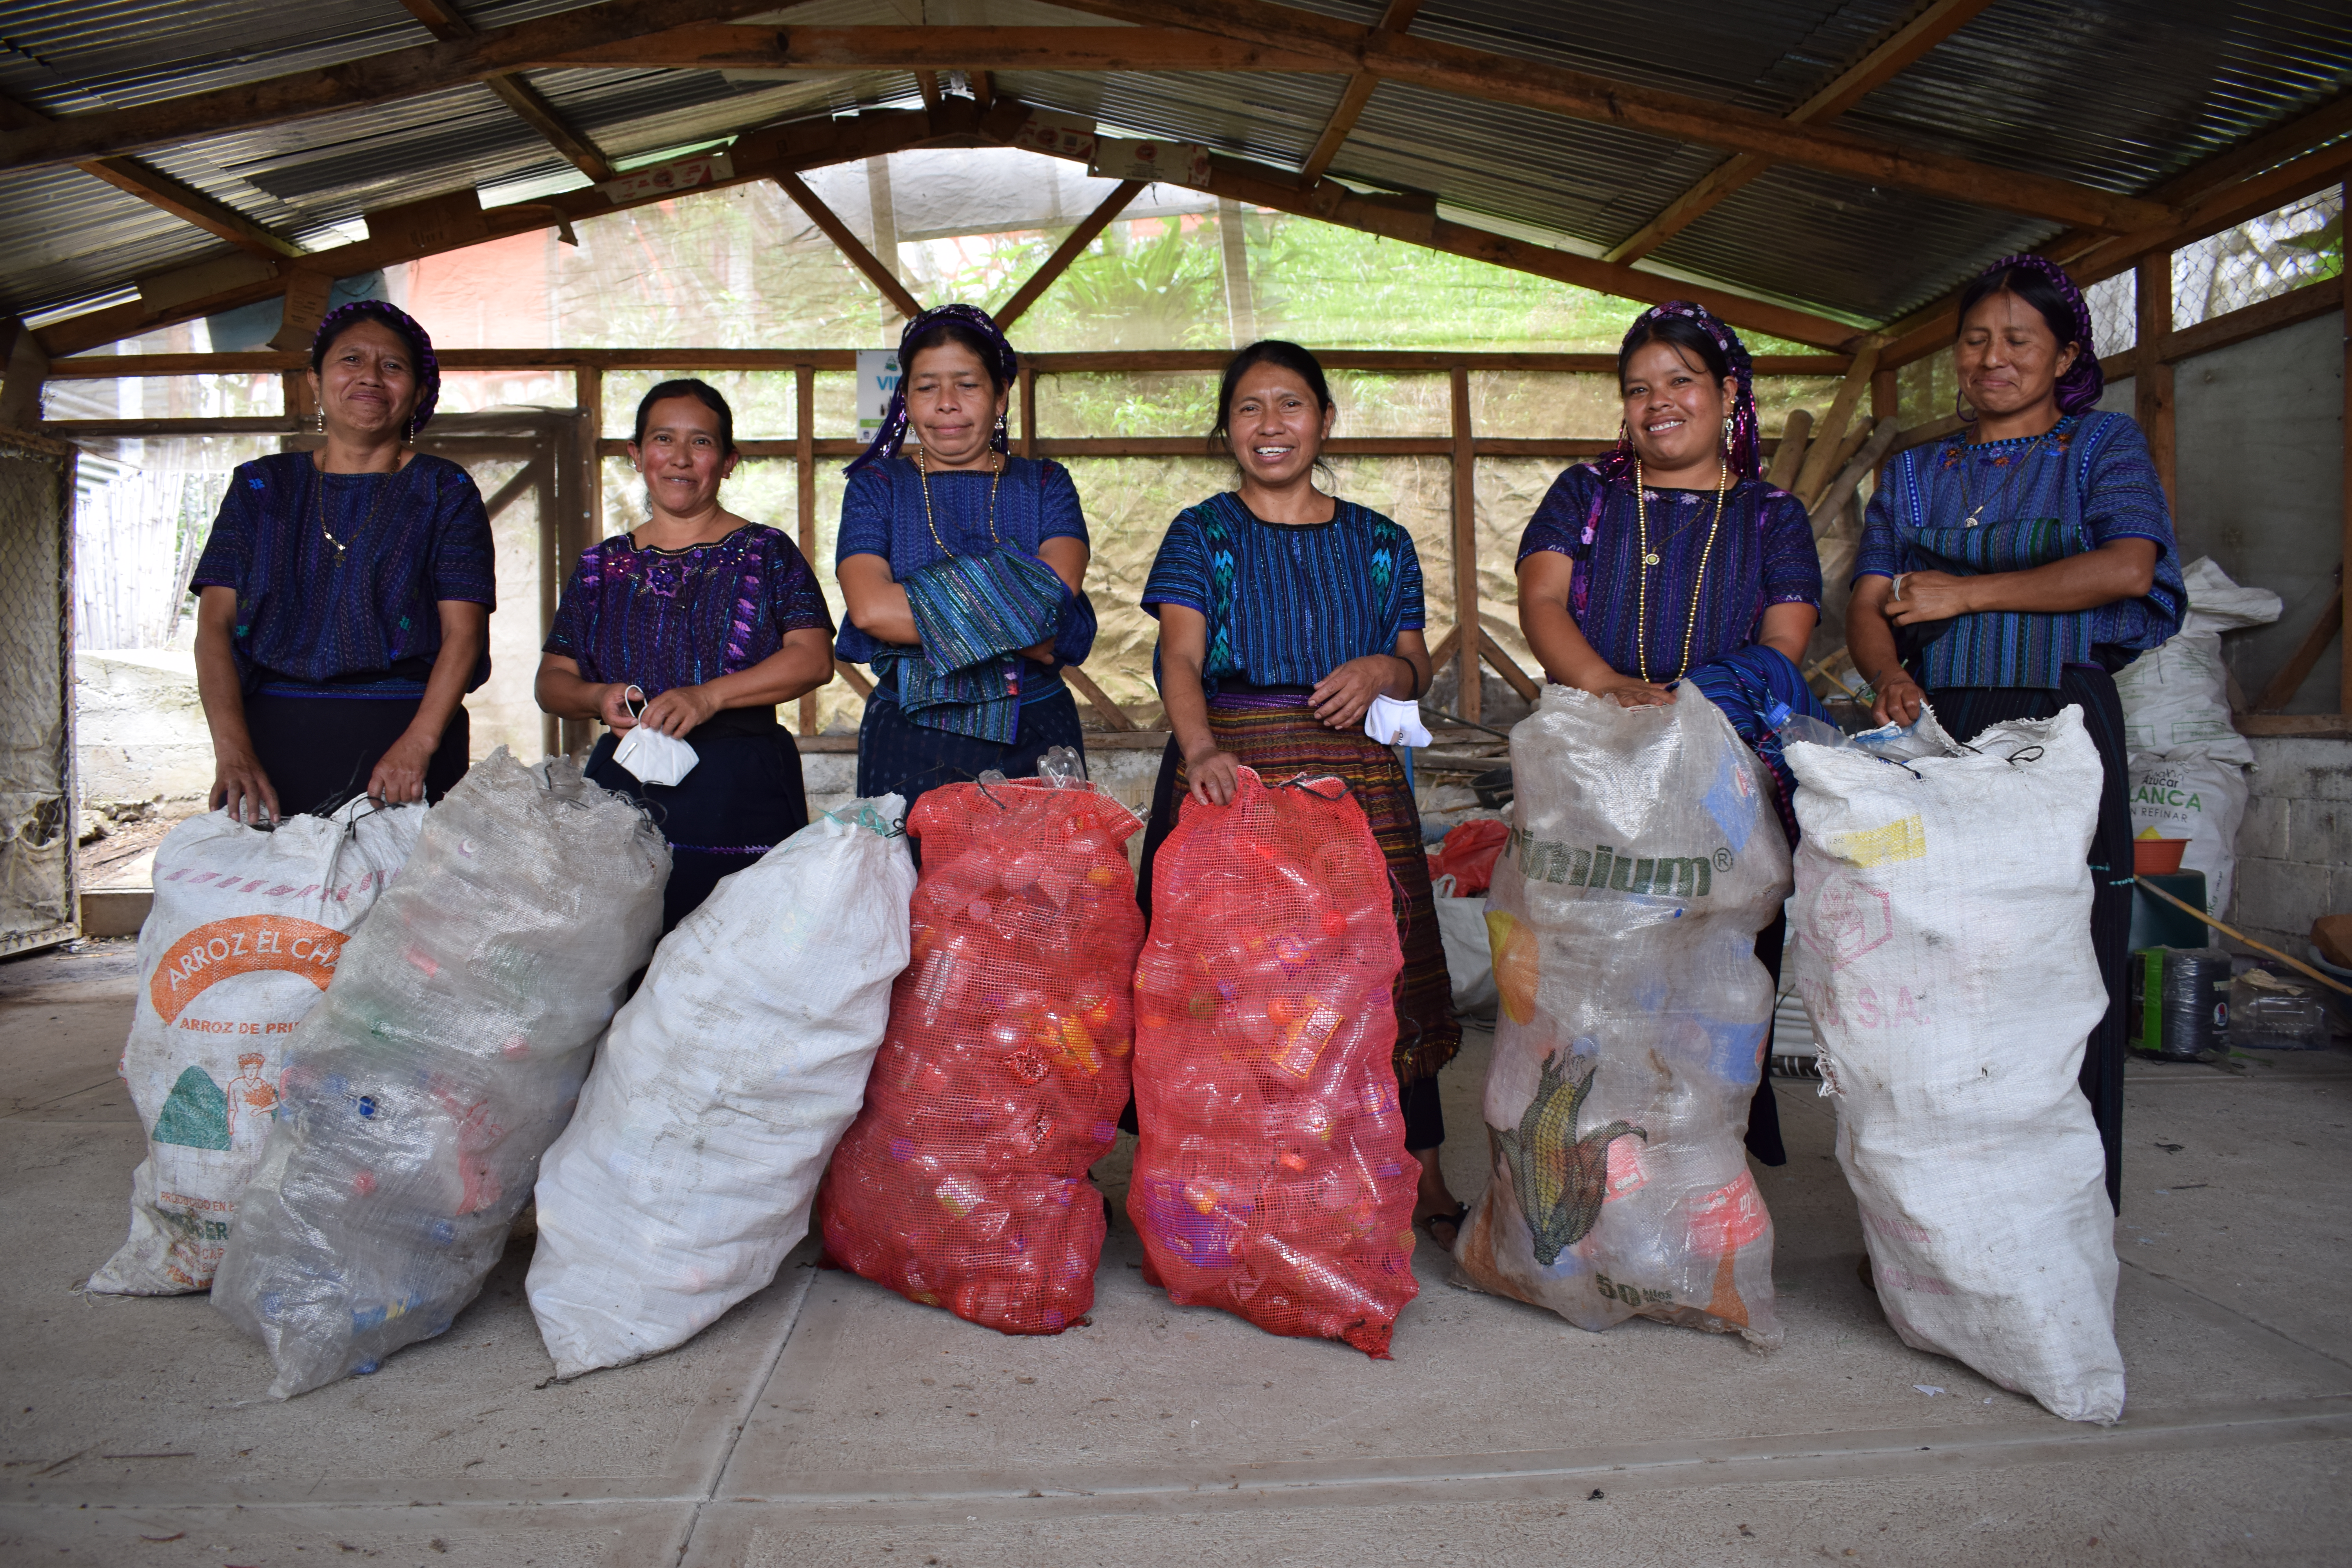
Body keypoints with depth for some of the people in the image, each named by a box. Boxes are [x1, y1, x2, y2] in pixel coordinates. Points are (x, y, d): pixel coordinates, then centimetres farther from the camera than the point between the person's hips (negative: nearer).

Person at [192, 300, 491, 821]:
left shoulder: (445, 490, 8)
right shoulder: (261, 485, 14)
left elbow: (464, 630, -3)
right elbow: (215, 622, 4)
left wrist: (417, 745, -18)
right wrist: (232, 750, -12)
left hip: (402, 741, -2)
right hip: (270, 739, 2)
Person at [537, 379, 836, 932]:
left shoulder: (766, 552, 7)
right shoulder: (602, 566, 17)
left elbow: (813, 658, -4)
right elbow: (552, 680, 16)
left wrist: (709, 696, -16)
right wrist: (597, 698, -7)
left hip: (744, 799, -2)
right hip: (625, 792, 3)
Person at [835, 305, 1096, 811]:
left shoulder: (1045, 484, 10)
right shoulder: (877, 486, 7)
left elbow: (1059, 591, -10)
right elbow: (869, 607, -11)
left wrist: (915, 612, -15)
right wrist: (1011, 623, -15)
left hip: (1035, 738, 1)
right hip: (910, 743, -1)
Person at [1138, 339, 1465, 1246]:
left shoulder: (1379, 543, 16)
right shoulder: (1201, 535, 8)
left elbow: (1417, 667, 16)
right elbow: (1180, 658, -7)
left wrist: (1382, 671, -9)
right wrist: (1201, 749, -27)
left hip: (1353, 770, 2)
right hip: (1231, 766, -1)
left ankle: (1423, 1177, 6)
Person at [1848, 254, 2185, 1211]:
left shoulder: (2103, 446, 12)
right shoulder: (1915, 473, 20)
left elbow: (2127, 566, -7)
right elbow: (1868, 608, 8)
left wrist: (1966, 593, -7)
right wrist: (1889, 676, -14)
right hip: (1937, 737, 3)